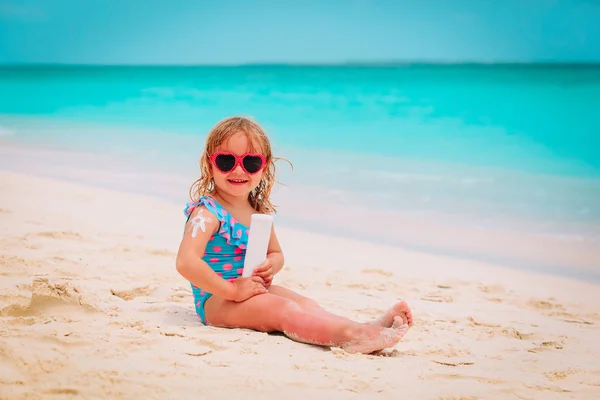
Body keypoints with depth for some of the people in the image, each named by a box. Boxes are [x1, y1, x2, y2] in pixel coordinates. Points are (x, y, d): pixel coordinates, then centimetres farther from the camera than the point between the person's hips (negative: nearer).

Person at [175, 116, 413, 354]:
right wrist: (233, 291, -27)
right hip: (215, 300, -9)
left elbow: (276, 253, 24)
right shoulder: (208, 212, -16)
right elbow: (186, 262, -30)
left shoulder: (260, 211, 9)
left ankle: (365, 329, -37)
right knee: (283, 309, -29)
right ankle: (350, 335, -50)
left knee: (305, 303, -15)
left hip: (255, 290, 9)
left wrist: (271, 266, -3)